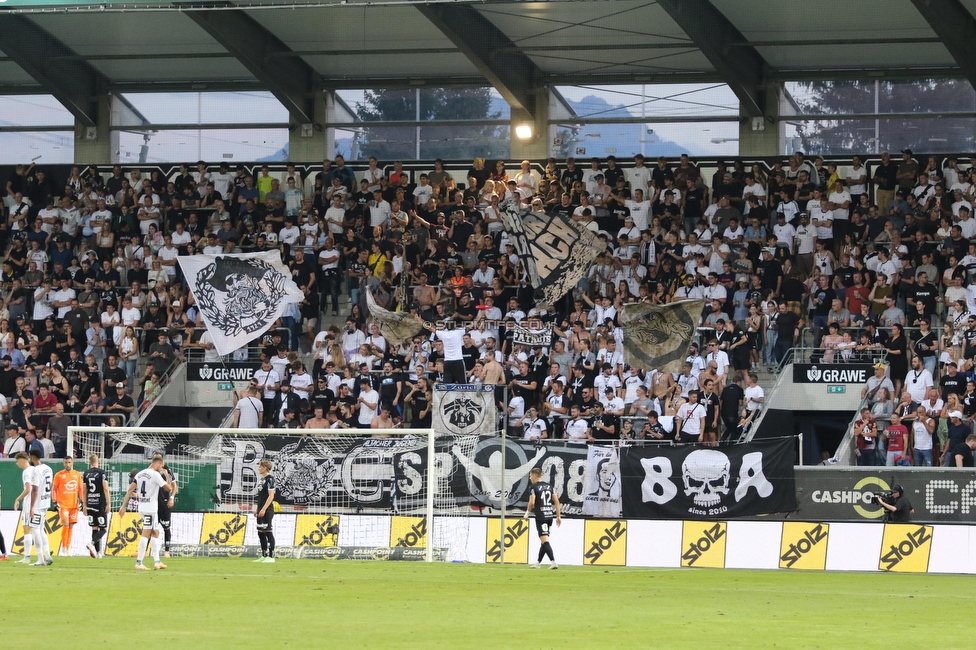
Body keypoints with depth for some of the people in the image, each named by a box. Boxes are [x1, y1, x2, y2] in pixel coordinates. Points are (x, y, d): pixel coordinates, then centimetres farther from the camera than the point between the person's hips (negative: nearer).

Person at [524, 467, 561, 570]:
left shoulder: (534, 487, -7)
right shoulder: (549, 486, 13)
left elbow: (531, 503, -17)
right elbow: (556, 501, 10)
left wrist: (527, 513, 1)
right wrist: (558, 516, 14)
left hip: (540, 517, -7)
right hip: (549, 516, 7)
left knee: (545, 541, -9)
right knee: (544, 540, 16)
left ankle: (553, 563, -21)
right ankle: (538, 563, 26)